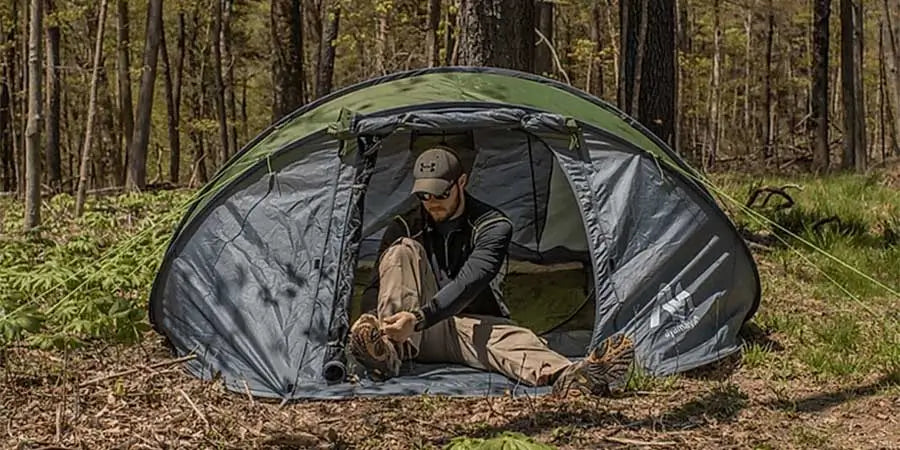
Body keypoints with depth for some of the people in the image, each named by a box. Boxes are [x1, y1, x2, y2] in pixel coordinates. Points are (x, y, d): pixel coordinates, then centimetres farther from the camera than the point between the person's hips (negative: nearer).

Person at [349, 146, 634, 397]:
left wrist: (419, 318, -42)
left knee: (514, 338, -35)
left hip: (471, 328, -1)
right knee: (404, 250, -22)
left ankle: (566, 377, -71)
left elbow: (469, 283, -27)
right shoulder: (405, 227, 0)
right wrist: (371, 320, -28)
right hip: (419, 337, 2)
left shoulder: (493, 226, -10)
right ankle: (388, 351, -43)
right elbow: (377, 288, -3)